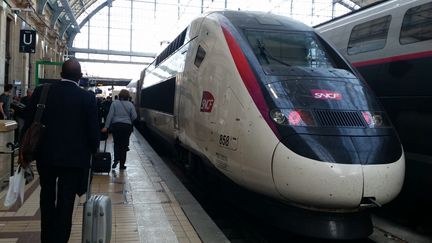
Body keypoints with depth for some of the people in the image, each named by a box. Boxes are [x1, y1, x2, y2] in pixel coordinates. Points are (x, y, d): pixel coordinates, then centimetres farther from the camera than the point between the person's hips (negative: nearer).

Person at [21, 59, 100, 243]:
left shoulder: (41, 92, -3)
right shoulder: (88, 98, -10)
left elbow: (28, 123, 0)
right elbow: (93, 130, -8)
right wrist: (92, 151, 9)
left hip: (45, 154, 3)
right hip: (74, 157, -3)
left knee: (47, 197, 22)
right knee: (65, 202, 5)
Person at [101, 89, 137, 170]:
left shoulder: (114, 103, -2)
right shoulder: (130, 104, -1)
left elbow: (110, 115, -6)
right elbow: (134, 116, -2)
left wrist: (106, 127, -5)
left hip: (116, 125, 0)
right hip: (127, 126, 0)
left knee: (116, 143, 16)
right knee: (124, 145, 6)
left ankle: (116, 159, -4)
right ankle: (122, 164, 10)